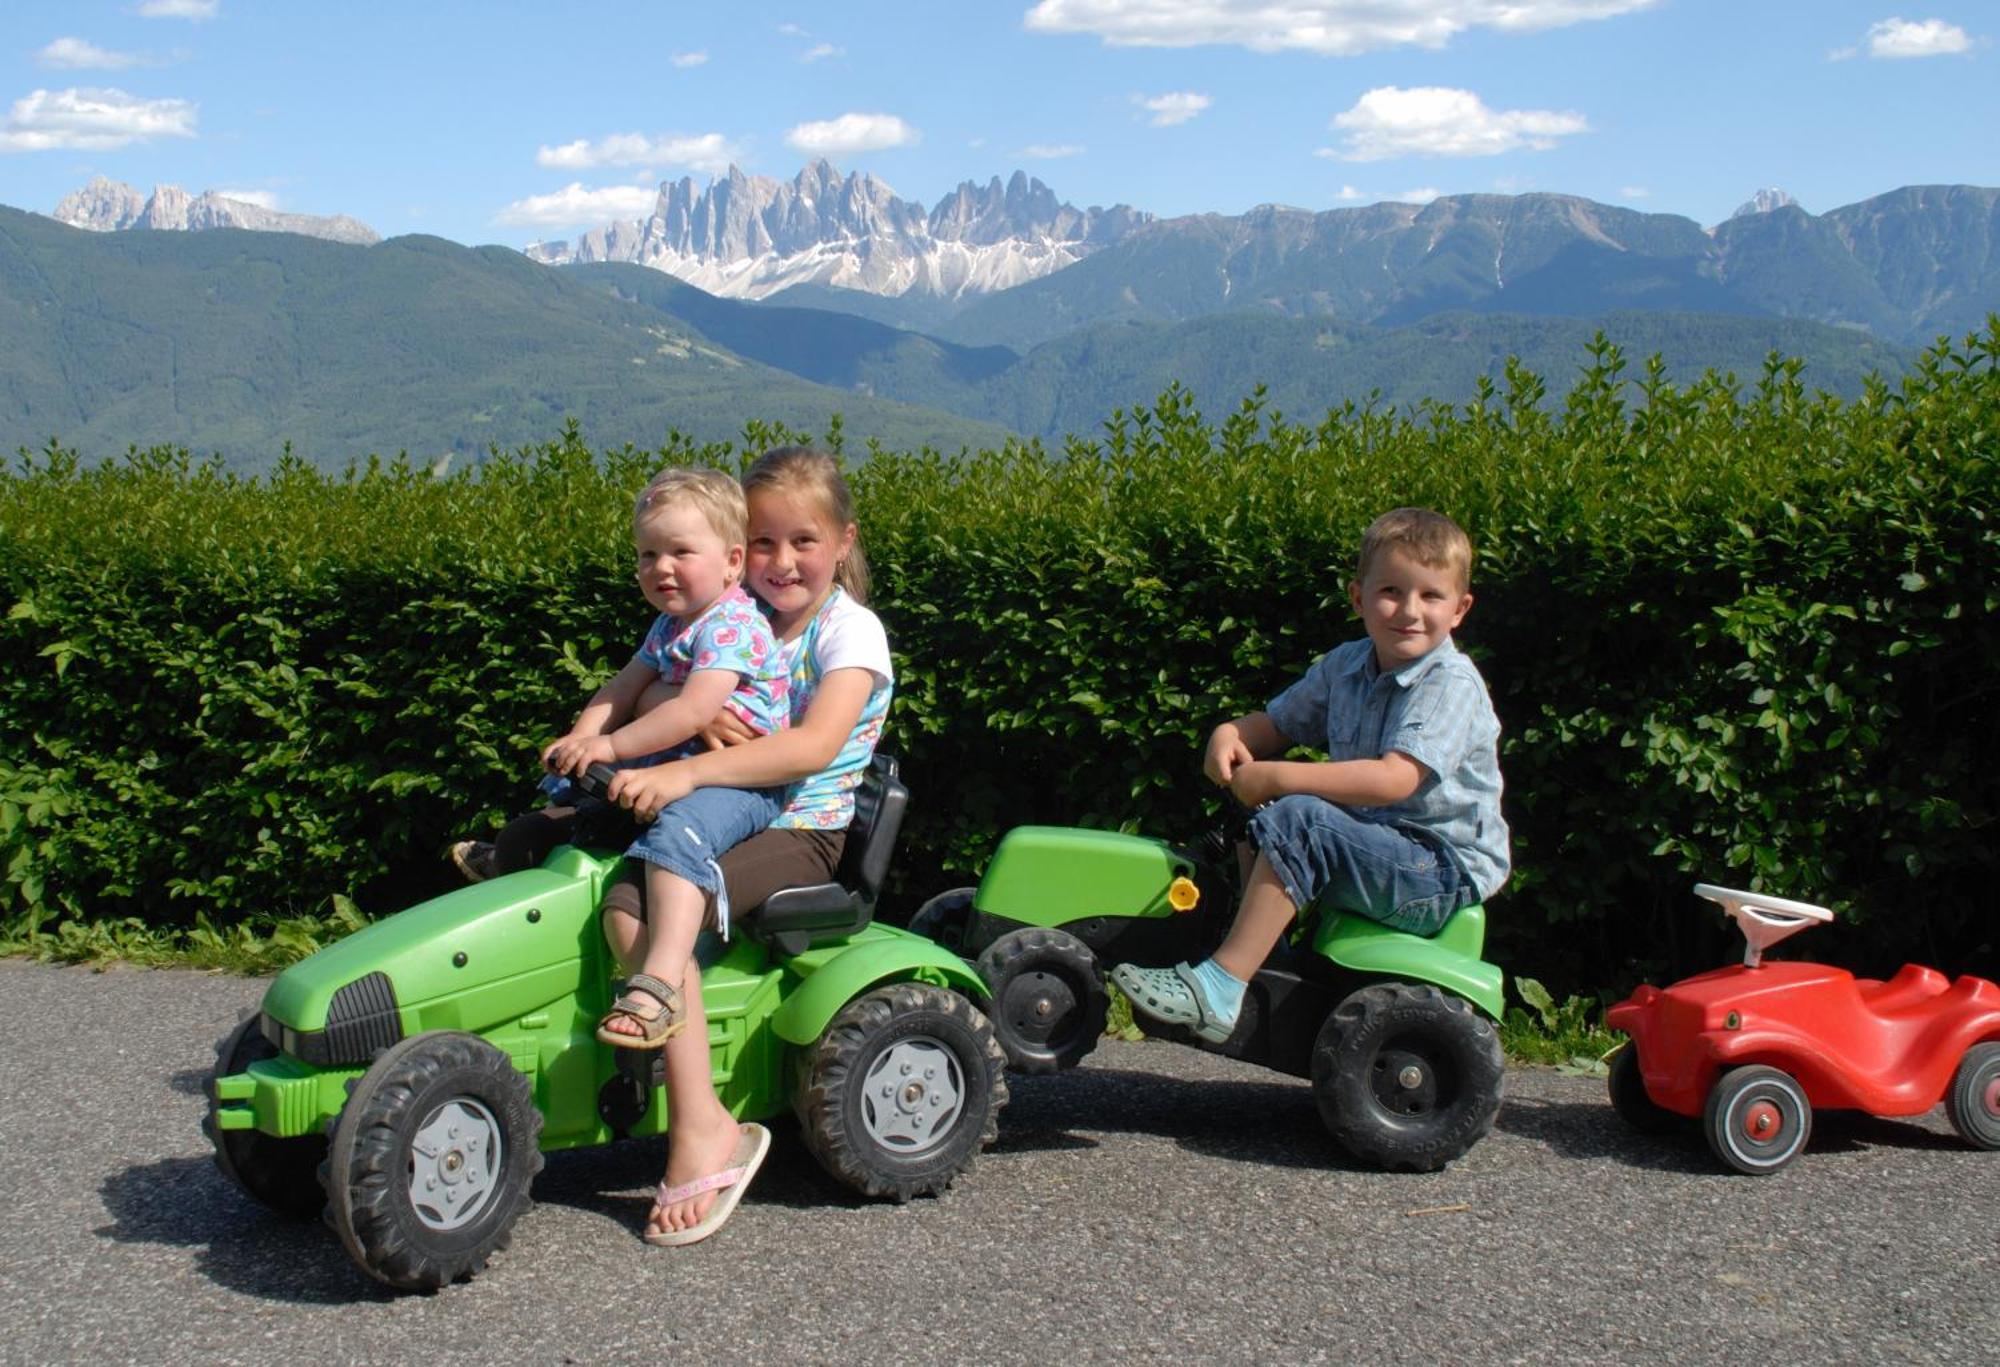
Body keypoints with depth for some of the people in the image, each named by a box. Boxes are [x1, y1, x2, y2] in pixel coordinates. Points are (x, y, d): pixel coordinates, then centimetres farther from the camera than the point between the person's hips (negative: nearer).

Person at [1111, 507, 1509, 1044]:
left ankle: (1217, 989, -29)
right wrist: (1230, 733, -8)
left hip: (1446, 866, -8)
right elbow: (1276, 723, 17)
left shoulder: (1452, 682, -16)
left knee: (1296, 819, -27)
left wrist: (1279, 777, -27)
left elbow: (1395, 779, -28)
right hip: (1375, 845, 8)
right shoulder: (1346, 665, 8)